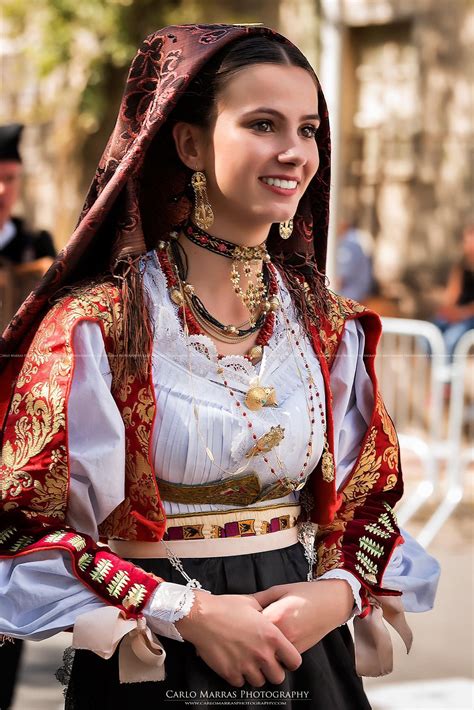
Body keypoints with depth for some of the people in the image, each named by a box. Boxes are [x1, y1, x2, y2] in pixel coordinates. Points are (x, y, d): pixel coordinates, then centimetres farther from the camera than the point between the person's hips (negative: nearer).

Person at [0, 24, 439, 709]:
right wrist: (188, 612, -18)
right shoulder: (95, 324, -10)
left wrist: (339, 592, -9)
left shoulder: (331, 325, 4)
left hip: (303, 652, 4)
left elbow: (364, 500, 11)